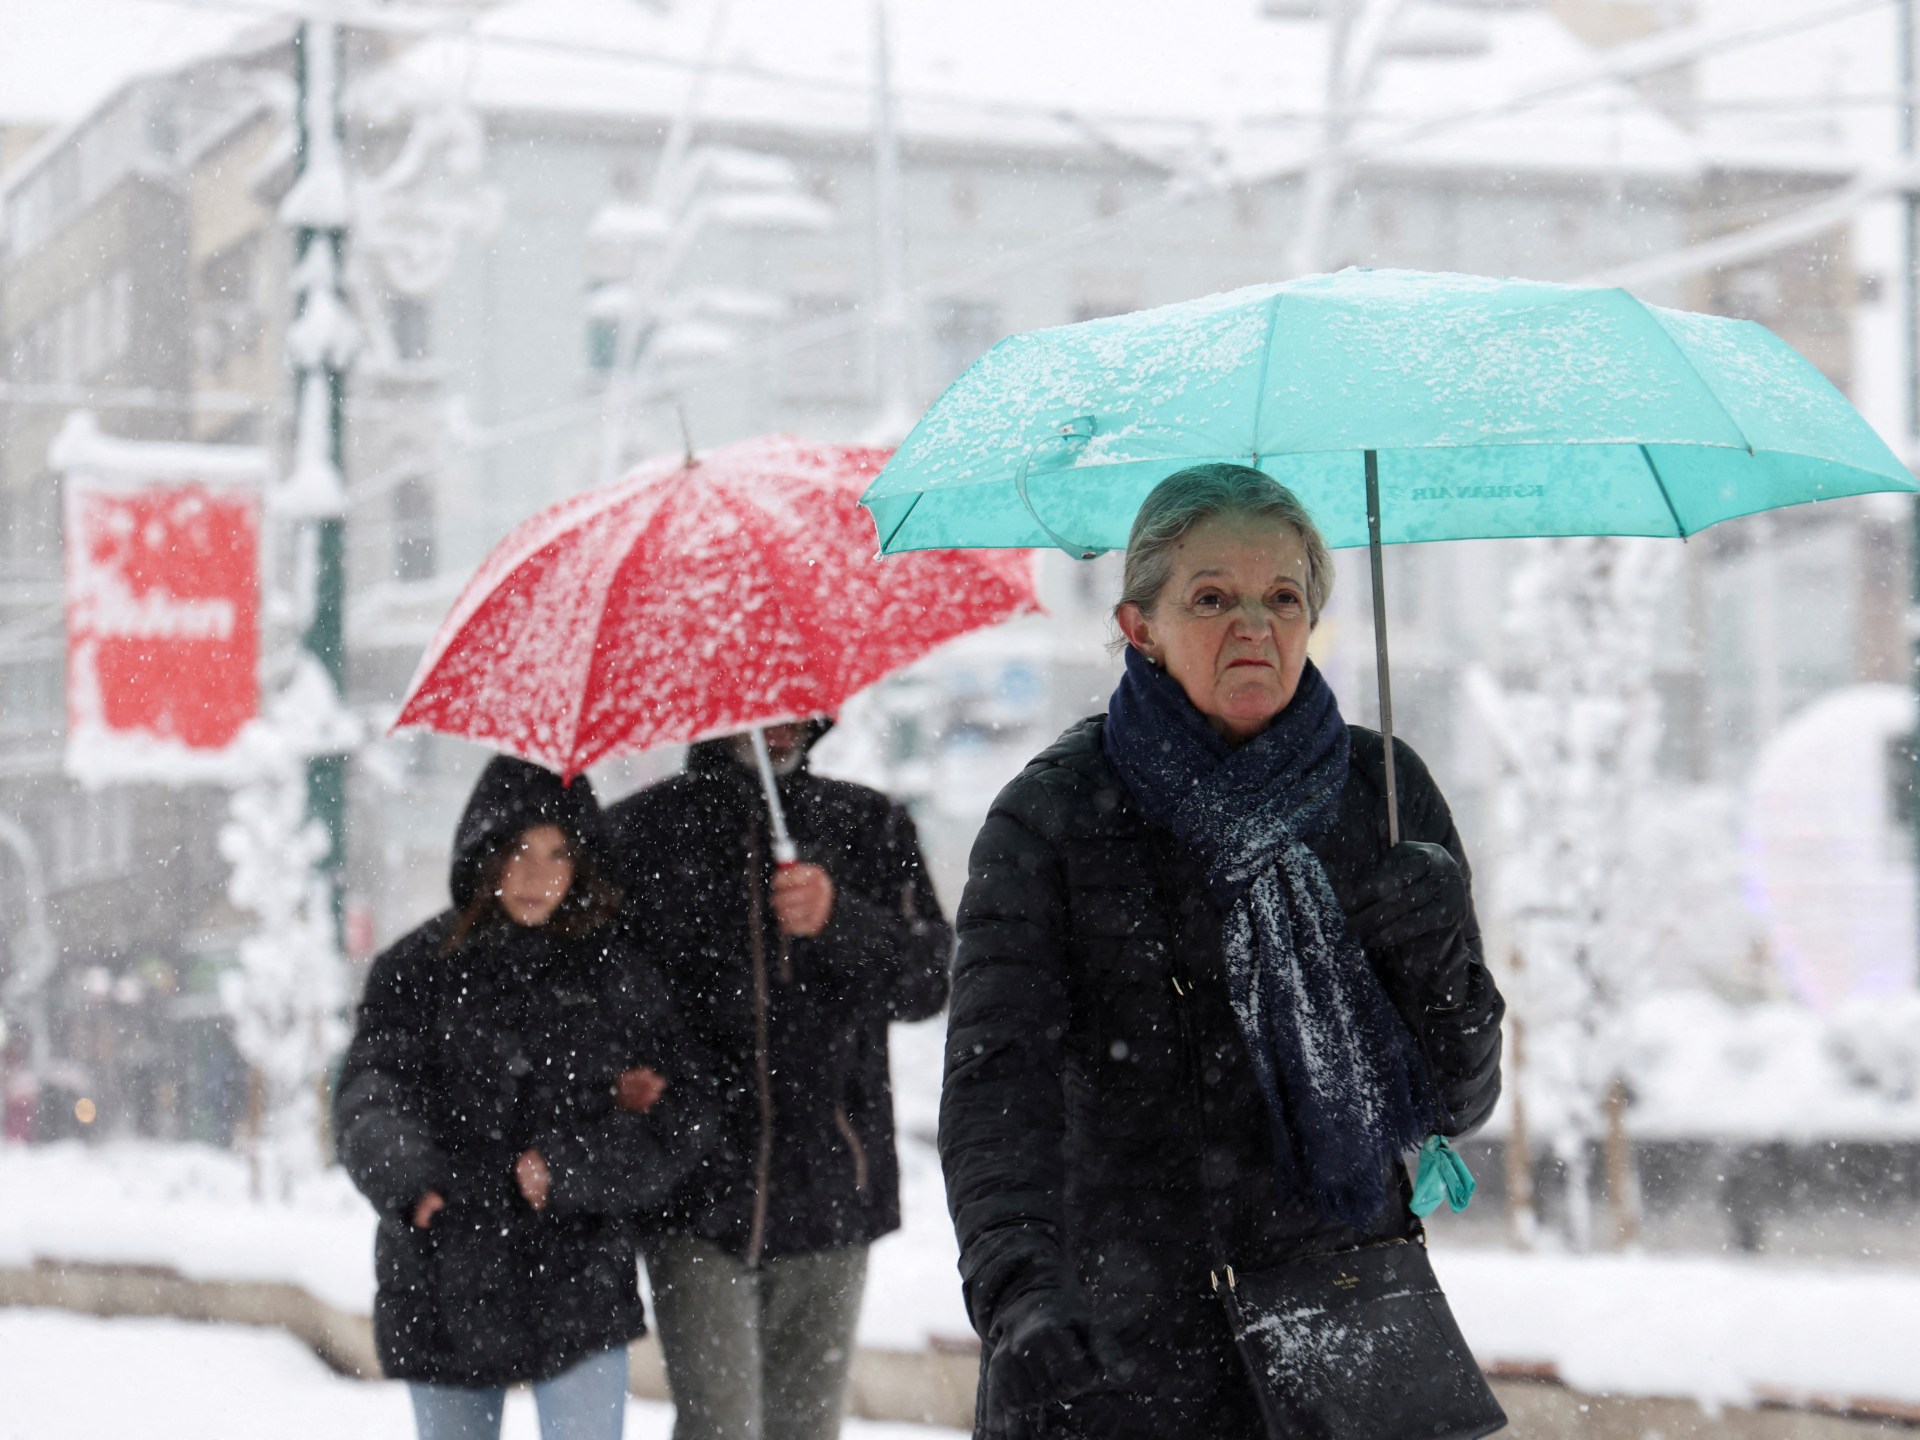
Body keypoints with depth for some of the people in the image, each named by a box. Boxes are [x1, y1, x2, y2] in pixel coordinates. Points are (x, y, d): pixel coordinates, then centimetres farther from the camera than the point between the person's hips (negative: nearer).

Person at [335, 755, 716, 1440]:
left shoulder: (617, 971, 3)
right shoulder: (420, 967, 2)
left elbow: (684, 1113, 0)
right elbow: (371, 1091, -8)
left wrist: (568, 1168, -14)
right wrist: (408, 1180, -29)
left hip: (576, 1280, -1)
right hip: (446, 1282, 1)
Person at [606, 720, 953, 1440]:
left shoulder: (870, 827, 11)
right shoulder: (640, 832, 7)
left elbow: (929, 981, 0)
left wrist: (838, 921, -17)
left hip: (829, 1190, 2)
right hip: (696, 1188, -2)